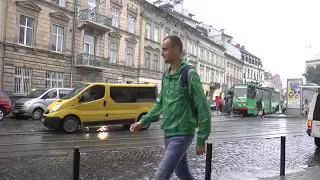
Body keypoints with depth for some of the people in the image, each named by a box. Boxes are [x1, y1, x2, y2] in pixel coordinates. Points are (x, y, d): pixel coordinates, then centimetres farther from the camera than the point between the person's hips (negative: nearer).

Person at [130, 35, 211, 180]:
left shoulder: (189, 74, -15)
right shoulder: (166, 76, 8)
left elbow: (203, 108, -15)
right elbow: (160, 104, 17)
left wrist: (201, 140, -14)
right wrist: (143, 122, 8)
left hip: (182, 135, -8)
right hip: (168, 134, 8)